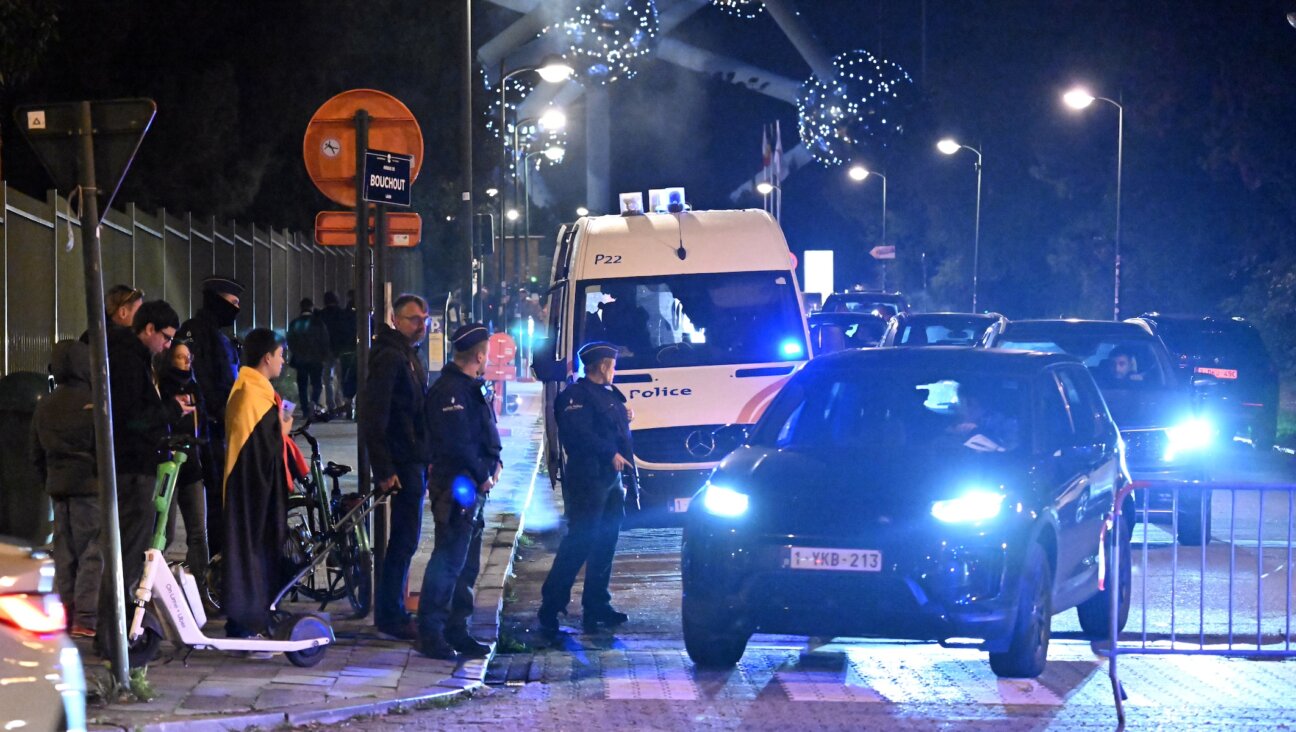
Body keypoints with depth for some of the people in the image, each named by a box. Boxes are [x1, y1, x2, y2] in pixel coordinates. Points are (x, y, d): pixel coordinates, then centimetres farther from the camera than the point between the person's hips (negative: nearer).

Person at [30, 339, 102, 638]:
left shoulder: (44, 406, 9)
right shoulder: (92, 403, -11)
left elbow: (37, 453, 16)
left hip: (57, 486, 7)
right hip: (90, 485, -7)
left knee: (65, 553, 11)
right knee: (93, 552, -5)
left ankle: (69, 613, 15)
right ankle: (86, 618, -10)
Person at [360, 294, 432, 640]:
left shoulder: (410, 356, 17)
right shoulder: (389, 357, -15)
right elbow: (373, 417, -21)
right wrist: (384, 469, -22)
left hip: (415, 461, 10)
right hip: (403, 464, -10)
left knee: (404, 539, 15)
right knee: (404, 540, -7)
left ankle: (391, 611, 23)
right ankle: (390, 615, -1)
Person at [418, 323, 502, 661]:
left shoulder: (468, 389, 18)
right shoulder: (450, 391, -15)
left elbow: (484, 435, 22)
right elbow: (456, 443, -22)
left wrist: (494, 463, 4)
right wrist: (483, 475, -13)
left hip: (473, 490, 11)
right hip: (457, 488, -11)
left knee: (467, 564, 14)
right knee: (449, 560, -10)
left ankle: (456, 631, 21)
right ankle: (430, 634, -8)